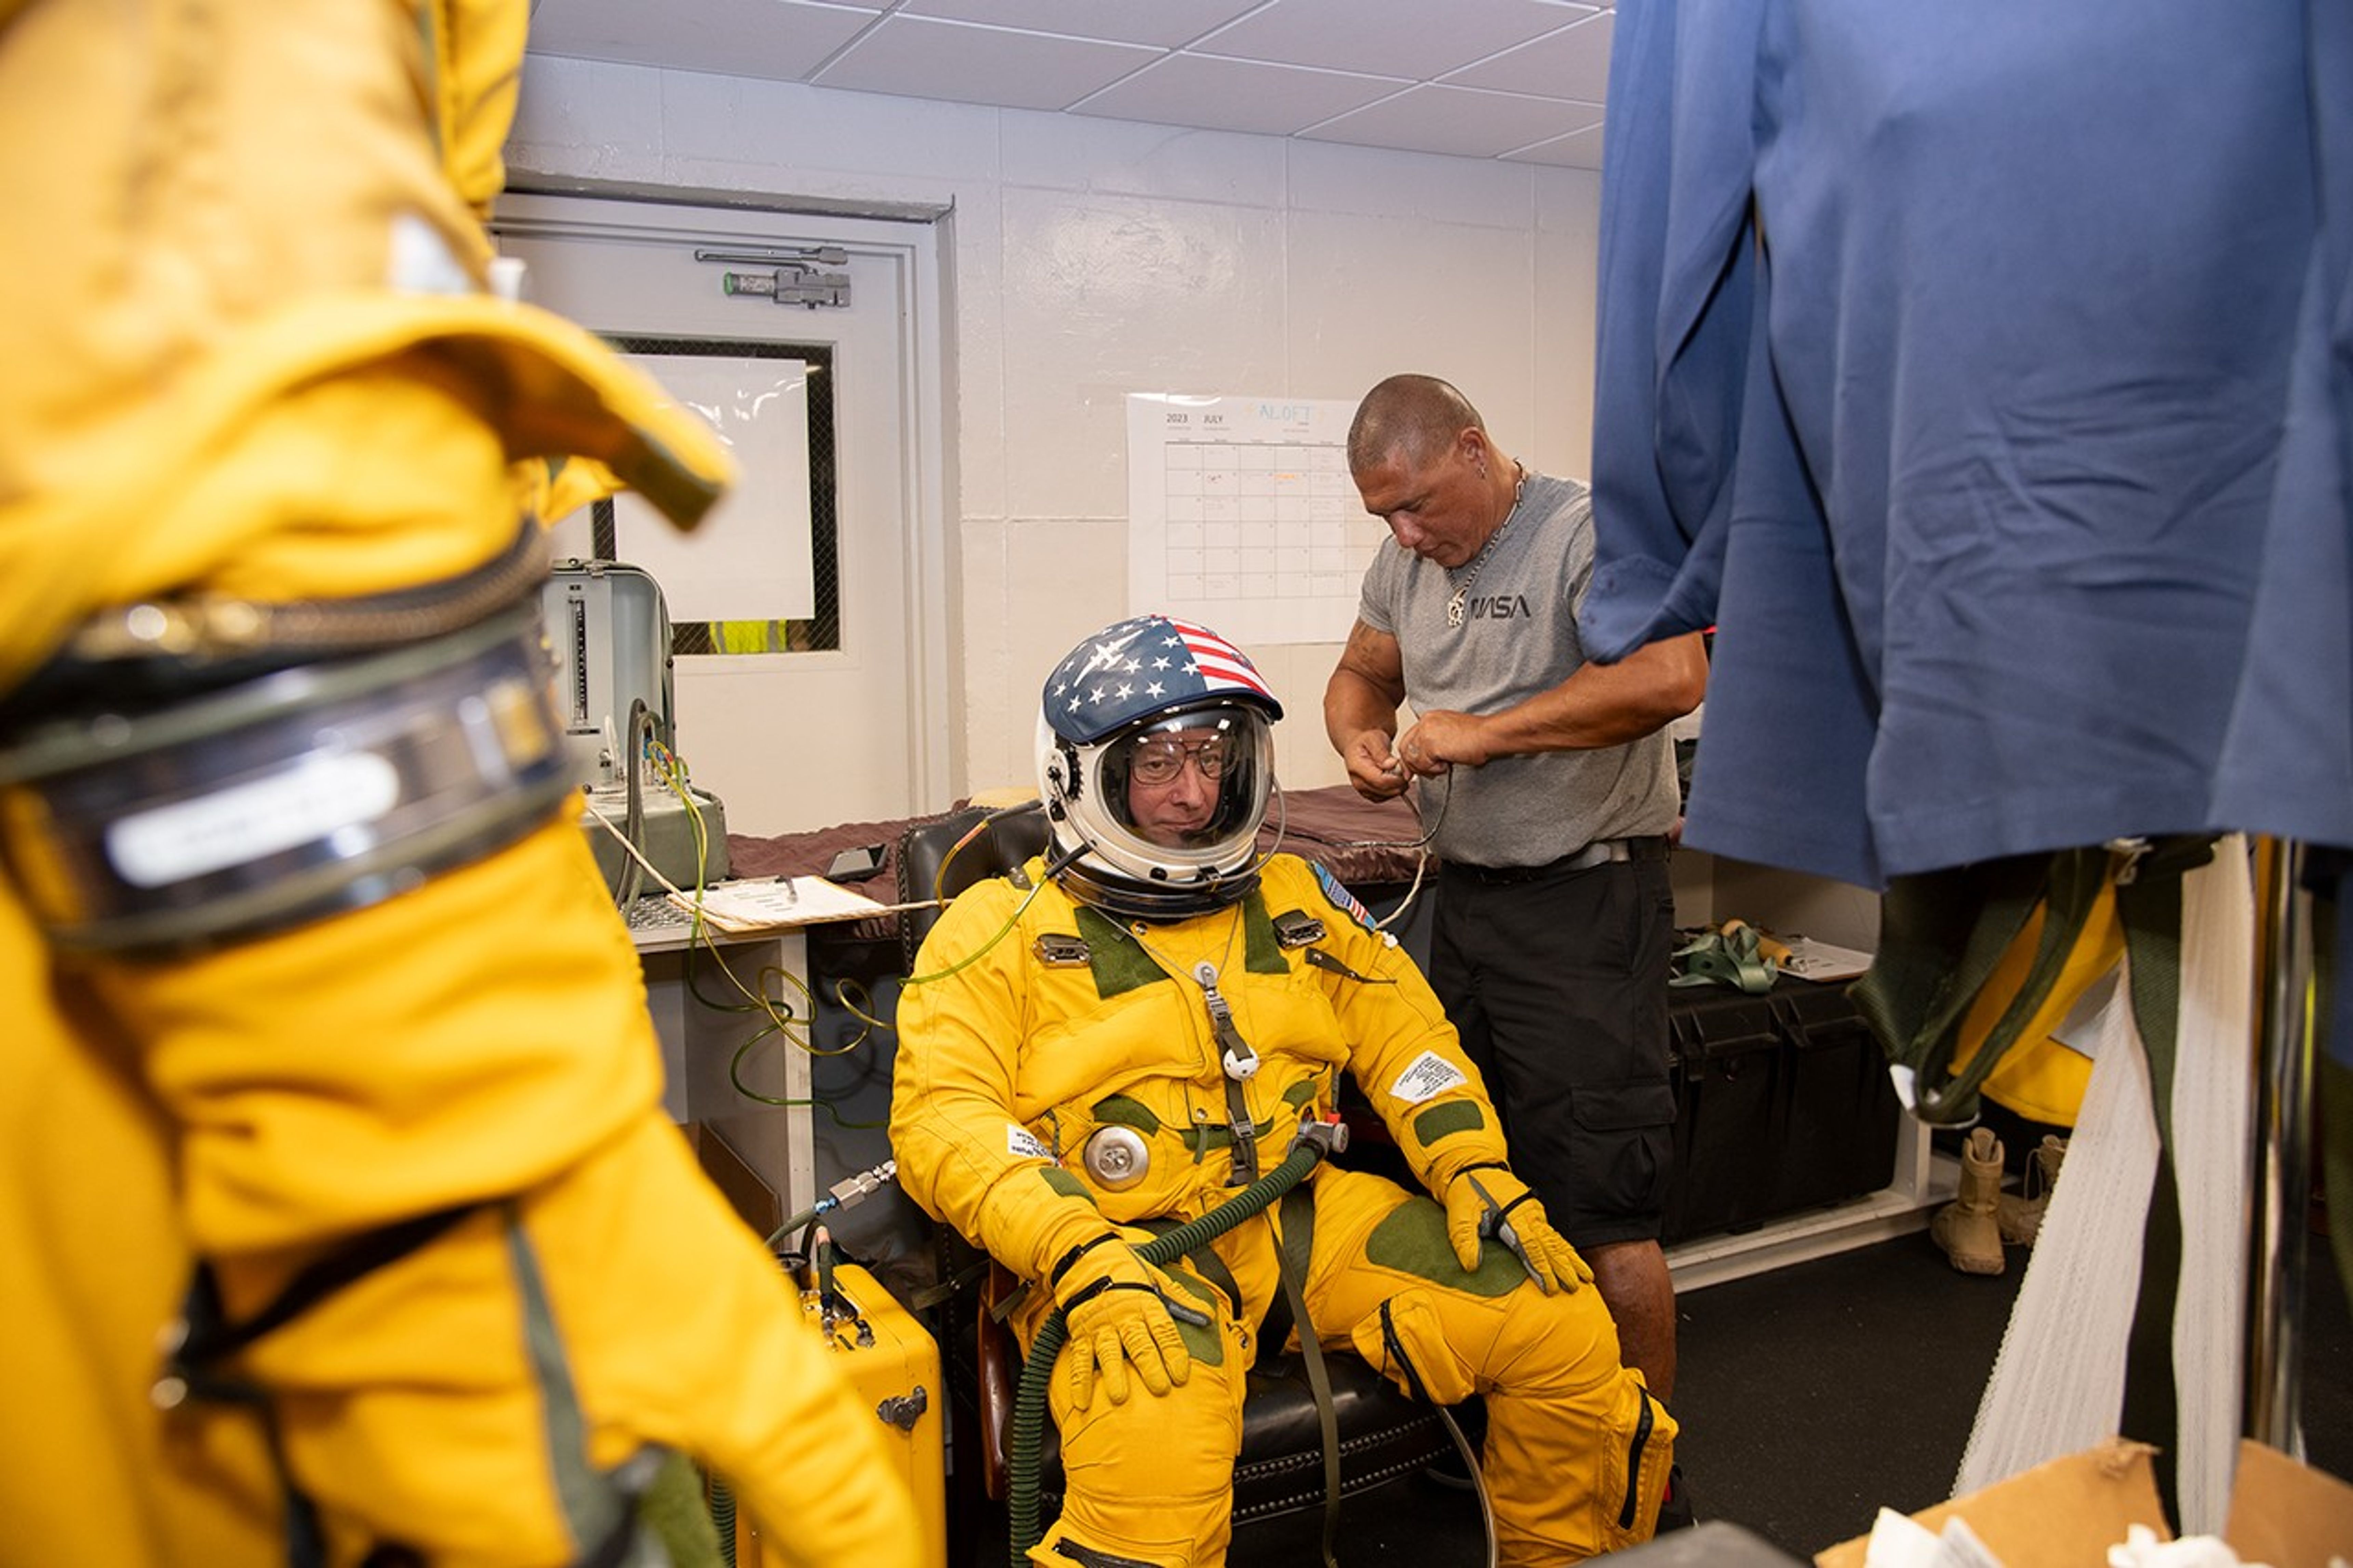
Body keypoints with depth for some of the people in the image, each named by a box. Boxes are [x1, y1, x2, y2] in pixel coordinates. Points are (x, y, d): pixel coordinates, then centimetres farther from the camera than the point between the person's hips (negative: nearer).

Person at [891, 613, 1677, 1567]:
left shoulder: (1295, 898, 16)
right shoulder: (1003, 930, 1)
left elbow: (1400, 1029, 19)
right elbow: (943, 1120, -9)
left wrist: (1475, 1169, 2)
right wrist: (1079, 1256, -23)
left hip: (1306, 1214, 5)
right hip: (1126, 1244, -4)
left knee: (1564, 1331, -6)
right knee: (1155, 1467, -35)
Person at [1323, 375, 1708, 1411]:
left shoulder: (1589, 533, -14)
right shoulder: (1408, 560, 10)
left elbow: (1672, 675, -31)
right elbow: (1362, 674, 24)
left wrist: (1484, 733, -24)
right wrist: (1362, 741, 0)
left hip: (1587, 903, -8)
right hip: (1462, 894, 8)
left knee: (1600, 1215, -4)